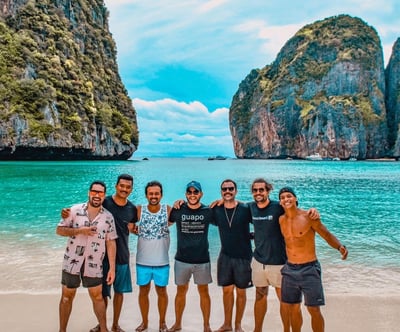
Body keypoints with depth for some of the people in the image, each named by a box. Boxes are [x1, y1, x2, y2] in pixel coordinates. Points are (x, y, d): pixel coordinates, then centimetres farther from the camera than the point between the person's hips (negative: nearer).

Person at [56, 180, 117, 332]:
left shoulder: (108, 217, -3)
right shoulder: (75, 210, -6)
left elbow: (111, 243, -2)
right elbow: (59, 230, -4)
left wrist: (112, 268, -6)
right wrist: (80, 230, -19)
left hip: (94, 265, 0)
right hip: (71, 262, 0)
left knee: (97, 297, 10)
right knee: (67, 297, 12)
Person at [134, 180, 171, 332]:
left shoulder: (168, 210, -9)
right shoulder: (139, 210, -6)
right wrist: (137, 230, -13)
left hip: (162, 261, -1)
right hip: (142, 261, 1)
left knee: (161, 292, 14)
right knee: (143, 291, 15)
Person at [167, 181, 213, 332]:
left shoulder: (208, 211, -3)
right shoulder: (178, 210, -3)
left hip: (202, 260, 0)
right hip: (182, 259, 1)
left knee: (204, 292, 9)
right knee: (181, 291, 14)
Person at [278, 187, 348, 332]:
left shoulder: (308, 217, -13)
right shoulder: (281, 220, 3)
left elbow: (327, 235, -9)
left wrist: (340, 247, -27)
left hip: (309, 269, -5)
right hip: (289, 269, 5)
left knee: (314, 310, 0)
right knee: (293, 308, 14)